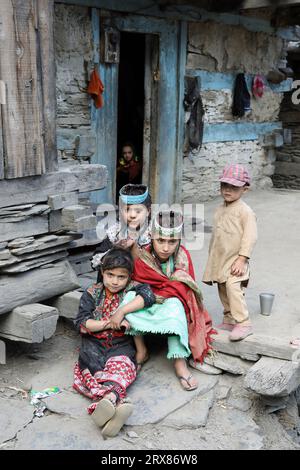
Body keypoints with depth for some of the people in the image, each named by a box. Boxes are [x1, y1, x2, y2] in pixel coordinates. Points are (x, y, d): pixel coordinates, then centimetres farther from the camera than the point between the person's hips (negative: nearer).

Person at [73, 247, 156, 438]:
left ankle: (109, 397, -59)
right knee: (90, 365, -29)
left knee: (121, 364, -32)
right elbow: (81, 323, -3)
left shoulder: (131, 289, 3)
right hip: (94, 344, 1)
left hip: (121, 345, -1)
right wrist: (109, 323, -13)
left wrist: (120, 312, -21)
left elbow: (148, 295, -20)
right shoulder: (92, 294, 6)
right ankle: (118, 402, -50)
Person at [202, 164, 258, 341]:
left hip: (235, 260, -8)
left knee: (233, 287, -21)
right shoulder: (221, 210, 12)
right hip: (220, 259, 8)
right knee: (223, 290, 14)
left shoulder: (245, 211, -12)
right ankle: (229, 320, 28)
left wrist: (242, 259, -21)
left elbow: (250, 237, -17)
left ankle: (243, 323, -14)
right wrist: (212, 259, 20)